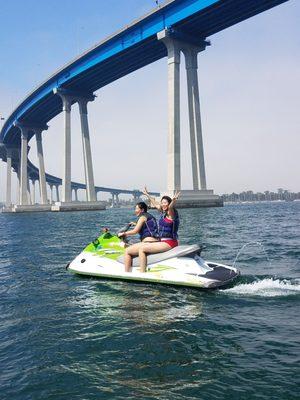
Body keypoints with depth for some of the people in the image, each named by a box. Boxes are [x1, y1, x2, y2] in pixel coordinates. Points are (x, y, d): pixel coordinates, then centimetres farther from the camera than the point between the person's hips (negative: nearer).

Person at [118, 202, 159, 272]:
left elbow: (135, 231, -10)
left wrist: (124, 233, 0)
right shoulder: (150, 216, 23)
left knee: (127, 251, -5)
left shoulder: (143, 217, -4)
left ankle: (126, 273, -9)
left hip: (149, 242, -10)